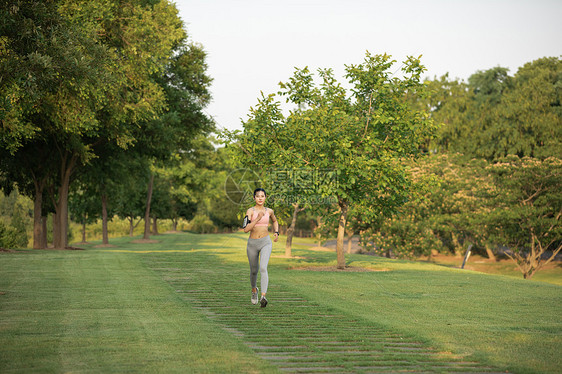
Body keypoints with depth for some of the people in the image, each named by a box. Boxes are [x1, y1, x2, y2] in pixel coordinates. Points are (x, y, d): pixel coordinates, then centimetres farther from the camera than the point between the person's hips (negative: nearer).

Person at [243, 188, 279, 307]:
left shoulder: (269, 211, 4)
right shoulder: (250, 211, -6)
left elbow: (275, 221, 27)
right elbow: (246, 229, -18)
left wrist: (276, 232, 11)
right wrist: (258, 218, -26)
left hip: (266, 243, 0)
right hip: (252, 243, 0)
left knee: (263, 268, -22)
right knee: (254, 270, 15)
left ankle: (263, 297, -31)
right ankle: (254, 290, 46)